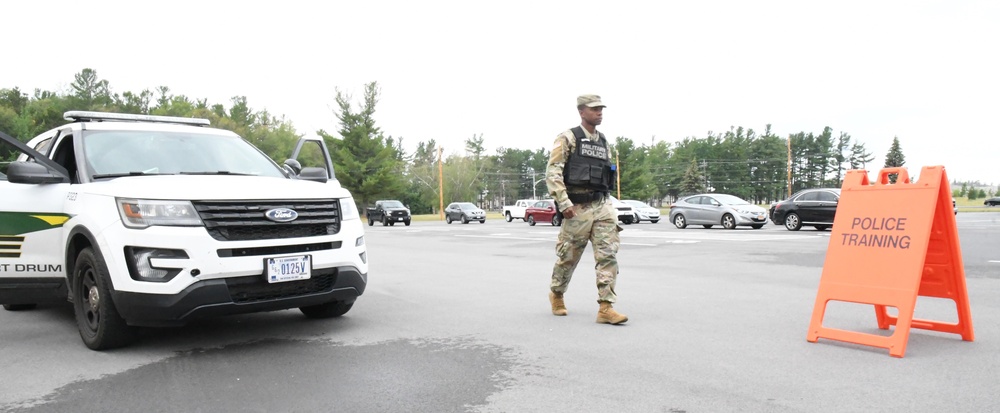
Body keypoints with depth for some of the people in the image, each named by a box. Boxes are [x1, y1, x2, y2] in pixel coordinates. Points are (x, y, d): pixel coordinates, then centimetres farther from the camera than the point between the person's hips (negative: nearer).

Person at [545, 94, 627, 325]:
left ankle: (606, 308, -7)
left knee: (608, 255, -7)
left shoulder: (603, 142, 15)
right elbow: (553, 172, -12)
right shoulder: (568, 138, -4)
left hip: (602, 206, 5)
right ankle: (556, 294, 32)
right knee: (568, 257, 8)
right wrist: (564, 203, -20)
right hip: (577, 208, -5)